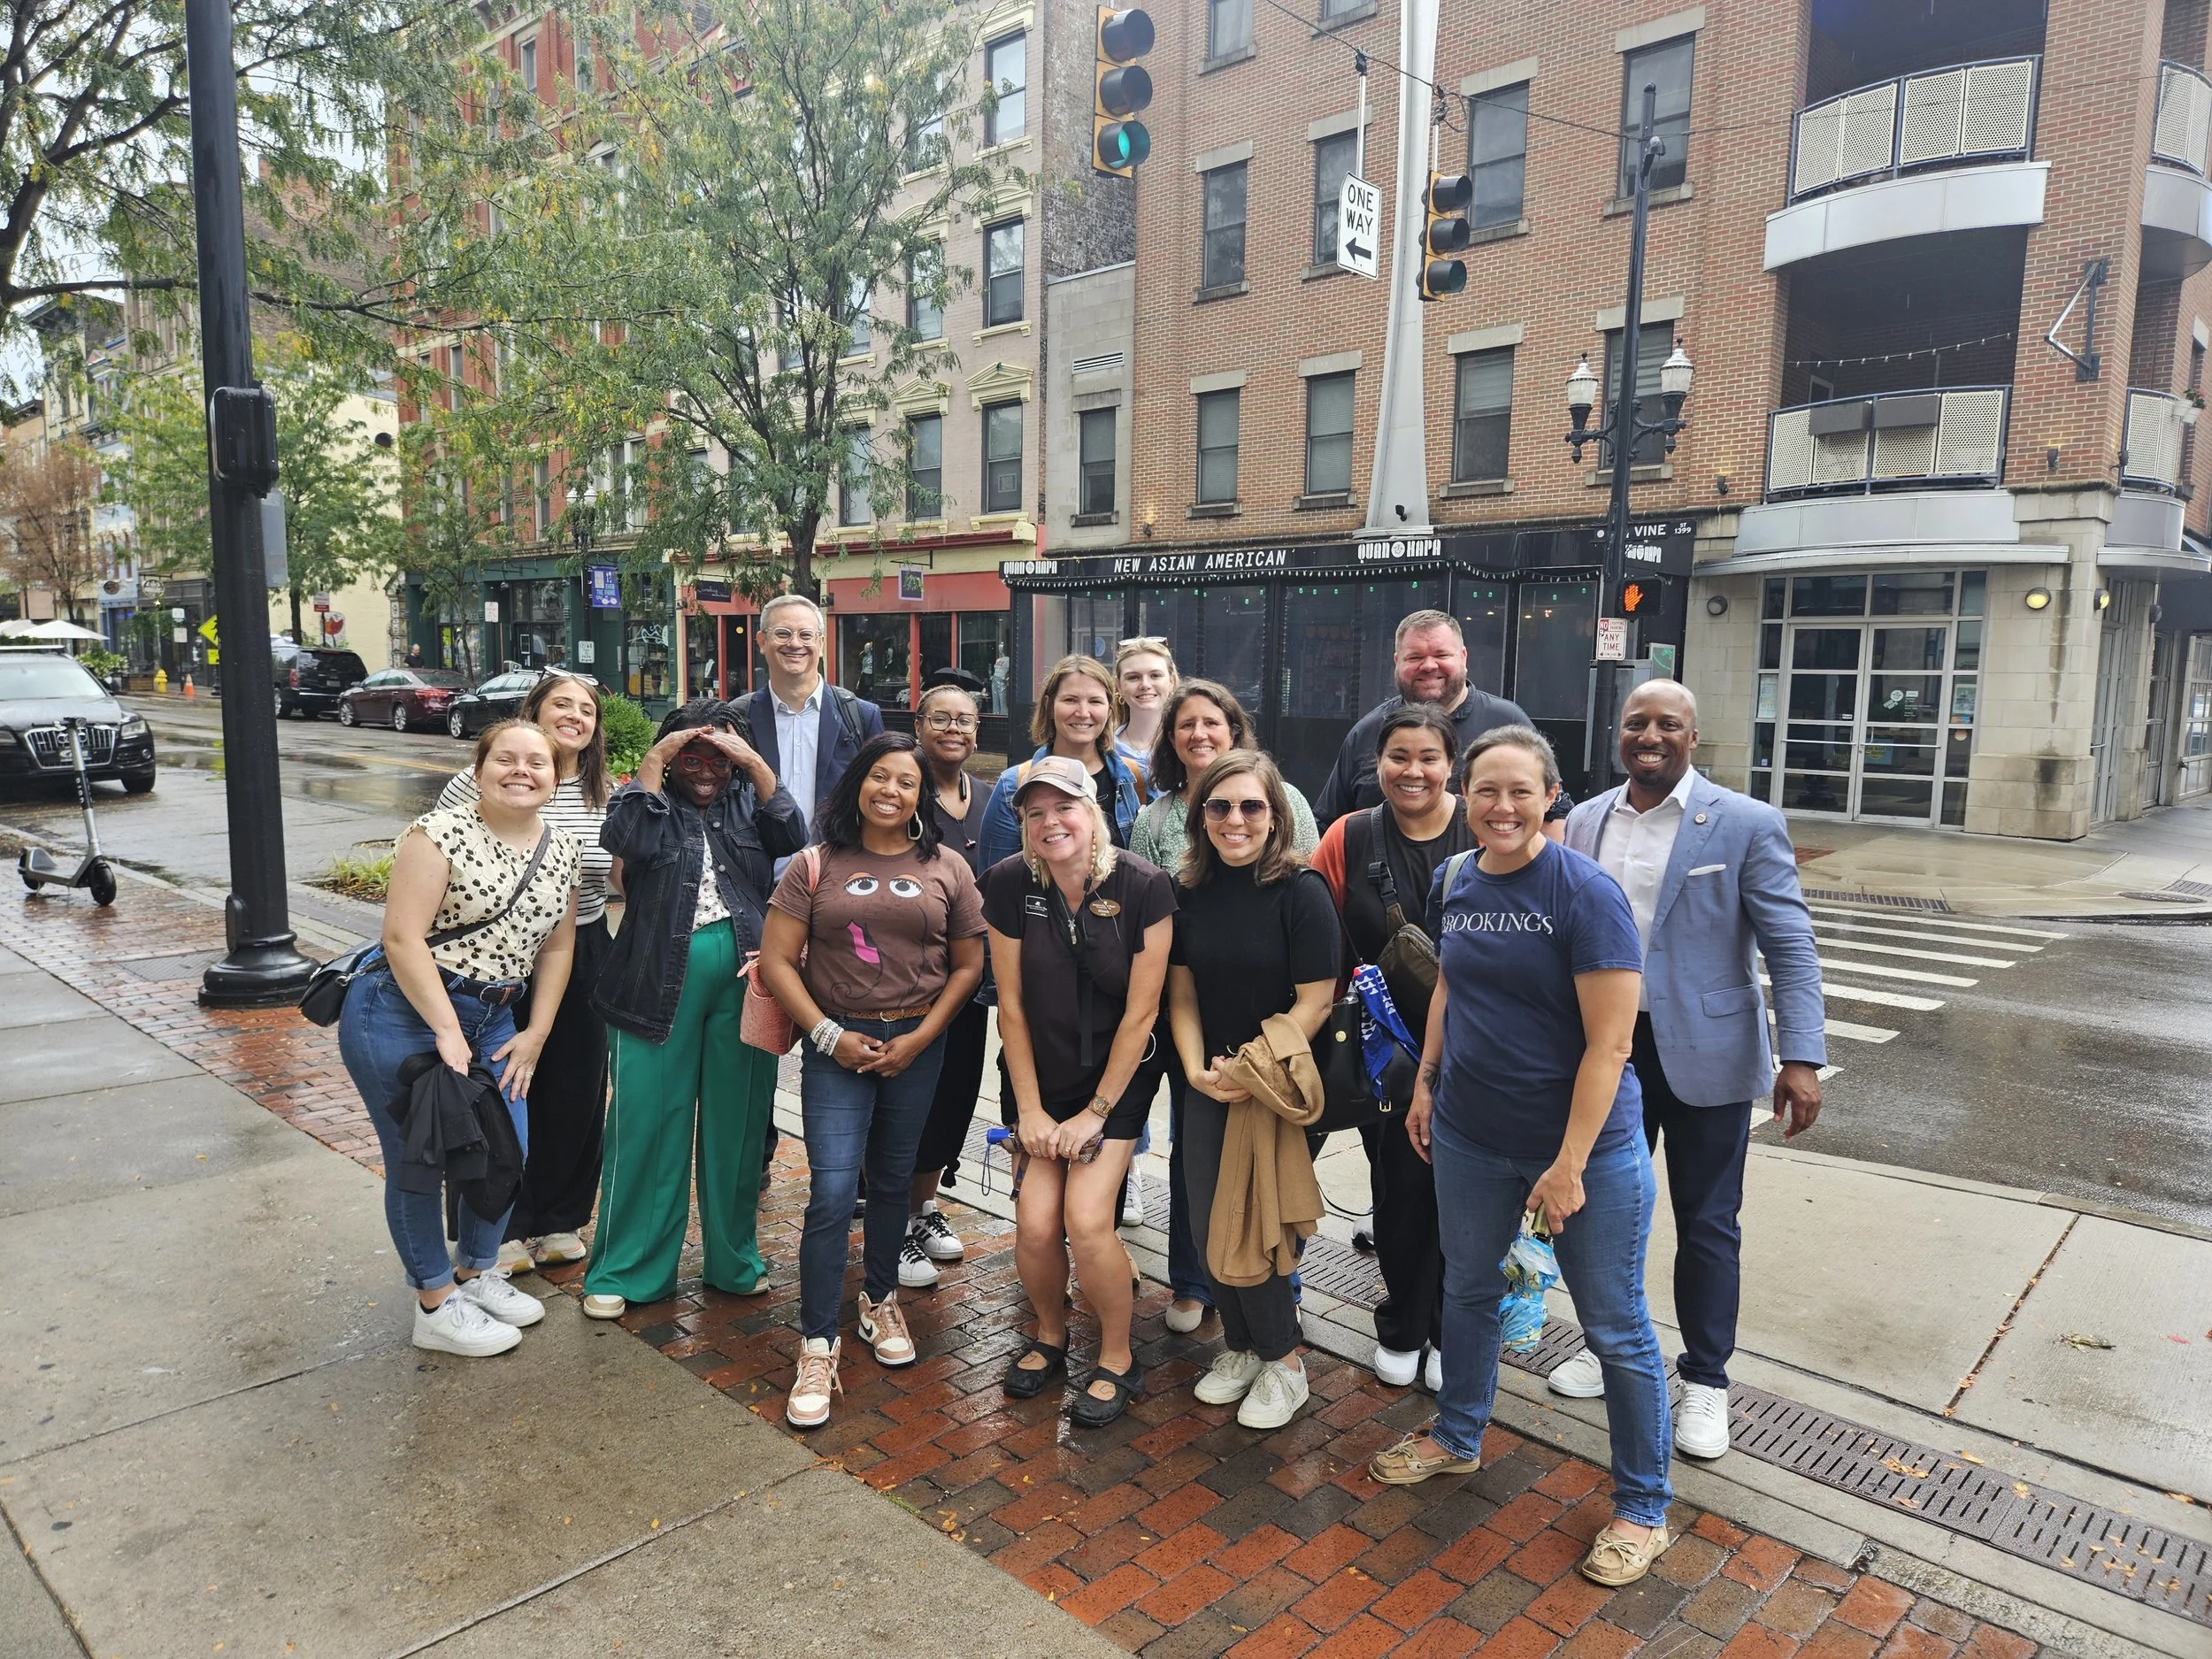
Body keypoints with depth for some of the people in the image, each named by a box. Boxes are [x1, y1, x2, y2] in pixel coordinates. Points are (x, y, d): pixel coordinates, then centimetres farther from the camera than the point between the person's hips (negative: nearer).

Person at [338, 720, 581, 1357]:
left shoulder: (561, 852, 4)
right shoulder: (441, 833, -16)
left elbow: (557, 947, 10)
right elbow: (403, 938, -20)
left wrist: (535, 1034, 4)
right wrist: (448, 1033, -20)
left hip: (492, 1020, 7)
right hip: (404, 1017, -6)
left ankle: (477, 1273, 34)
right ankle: (436, 1306, 21)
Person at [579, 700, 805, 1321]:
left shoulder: (747, 800, 10)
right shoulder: (654, 802, 4)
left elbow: (793, 838, -9)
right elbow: (627, 839, -17)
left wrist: (755, 764, -15)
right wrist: (653, 760, -15)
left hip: (742, 983, 2)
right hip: (660, 986, -2)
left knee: (737, 1123, 10)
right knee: (647, 1123, 1)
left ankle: (734, 1261, 24)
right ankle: (625, 1269, 15)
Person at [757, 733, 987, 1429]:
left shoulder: (948, 872, 2)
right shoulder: (815, 867, -1)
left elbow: (967, 966, 3)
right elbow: (776, 961, -3)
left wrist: (920, 1038, -7)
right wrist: (829, 1034, -11)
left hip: (916, 1045, 2)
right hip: (836, 1042, -1)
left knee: (893, 1180, 15)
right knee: (833, 1191, -7)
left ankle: (880, 1301, 36)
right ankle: (817, 1347, 4)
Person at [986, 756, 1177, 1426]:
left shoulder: (1143, 887, -17)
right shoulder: (1009, 885, -11)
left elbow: (1141, 1012, -13)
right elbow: (1011, 1007, -5)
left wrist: (1095, 1113, -10)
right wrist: (1030, 1110, -4)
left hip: (1118, 1076, -2)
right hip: (1042, 1076, 2)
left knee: (1086, 1219, -15)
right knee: (1035, 1225, -8)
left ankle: (1117, 1359, 11)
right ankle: (1049, 1335, 24)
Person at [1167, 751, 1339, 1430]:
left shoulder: (1301, 890, -14)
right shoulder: (1188, 890, 0)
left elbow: (1314, 1001, -15)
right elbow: (1181, 993, 4)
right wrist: (1197, 1069, -10)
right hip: (1210, 1086, 5)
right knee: (1206, 1228, 7)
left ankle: (1282, 1361, 21)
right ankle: (1240, 1346, 31)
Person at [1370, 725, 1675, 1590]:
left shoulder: (1586, 893, -20)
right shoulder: (1454, 880, -1)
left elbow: (1609, 1043, -20)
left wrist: (1570, 1164, -21)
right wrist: (1426, 1081, 13)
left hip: (1585, 1146, -6)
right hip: (1471, 1136, 6)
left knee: (1615, 1329, 9)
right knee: (1468, 1289, 23)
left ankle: (1643, 1508, 29)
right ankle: (1457, 1435, 46)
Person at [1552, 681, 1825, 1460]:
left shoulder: (1747, 825, -9)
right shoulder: (1585, 822, 4)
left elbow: (1790, 947, -10)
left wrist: (1802, 1058, -18)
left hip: (1704, 1054, -4)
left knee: (1707, 1225, 9)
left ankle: (1705, 1382, 27)